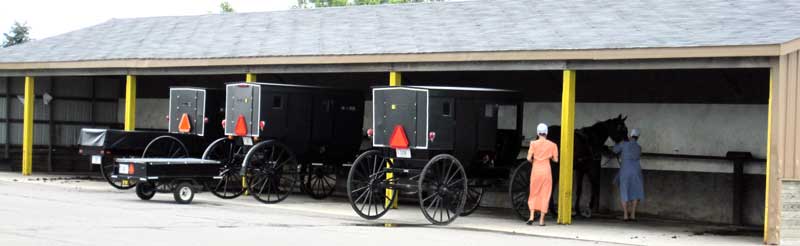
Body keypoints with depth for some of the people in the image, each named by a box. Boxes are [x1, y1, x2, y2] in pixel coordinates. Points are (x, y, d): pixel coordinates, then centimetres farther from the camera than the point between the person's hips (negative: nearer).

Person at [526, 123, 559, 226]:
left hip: (535, 170, 0)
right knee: (545, 195, 5)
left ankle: (531, 217, -3)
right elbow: (555, 160, 2)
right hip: (546, 170, 0)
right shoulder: (552, 145, 0)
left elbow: (529, 158, -9)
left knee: (534, 194, 11)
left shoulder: (534, 143, -4)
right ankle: (541, 220, 2)